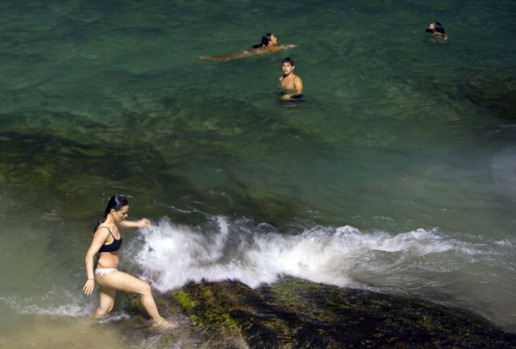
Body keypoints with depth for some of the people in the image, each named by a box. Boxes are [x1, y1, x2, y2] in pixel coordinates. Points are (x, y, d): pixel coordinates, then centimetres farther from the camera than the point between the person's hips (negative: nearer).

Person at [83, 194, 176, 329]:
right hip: (105, 273, -10)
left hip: (109, 273, 10)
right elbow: (90, 255, -29)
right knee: (145, 289, -8)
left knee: (105, 309, 23)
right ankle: (159, 321, 5)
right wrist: (90, 278, -36)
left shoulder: (112, 223, 1)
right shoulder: (104, 231, -26)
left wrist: (137, 224, 39)